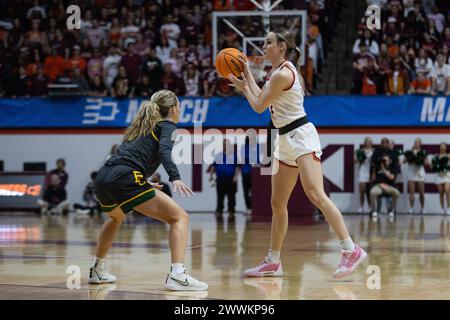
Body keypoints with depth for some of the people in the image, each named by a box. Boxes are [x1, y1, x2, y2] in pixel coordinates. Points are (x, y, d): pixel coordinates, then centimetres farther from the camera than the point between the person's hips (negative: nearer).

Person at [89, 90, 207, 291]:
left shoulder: (140, 126, 30)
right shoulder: (167, 126, 8)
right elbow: (164, 151, -13)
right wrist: (175, 178, -28)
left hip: (102, 179, 8)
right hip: (125, 179, -8)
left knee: (116, 217, 39)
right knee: (180, 217, -4)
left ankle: (97, 271, 43)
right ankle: (177, 275, -22)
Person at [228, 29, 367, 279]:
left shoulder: (282, 74, -15)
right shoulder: (278, 72, 14)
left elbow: (259, 106, -8)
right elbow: (262, 98, 24)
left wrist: (243, 87, 9)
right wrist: (247, 75, 27)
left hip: (301, 136, -10)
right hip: (286, 141, 10)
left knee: (316, 194, -21)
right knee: (278, 203, 12)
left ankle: (351, 250, -25)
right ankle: (273, 263, 19)